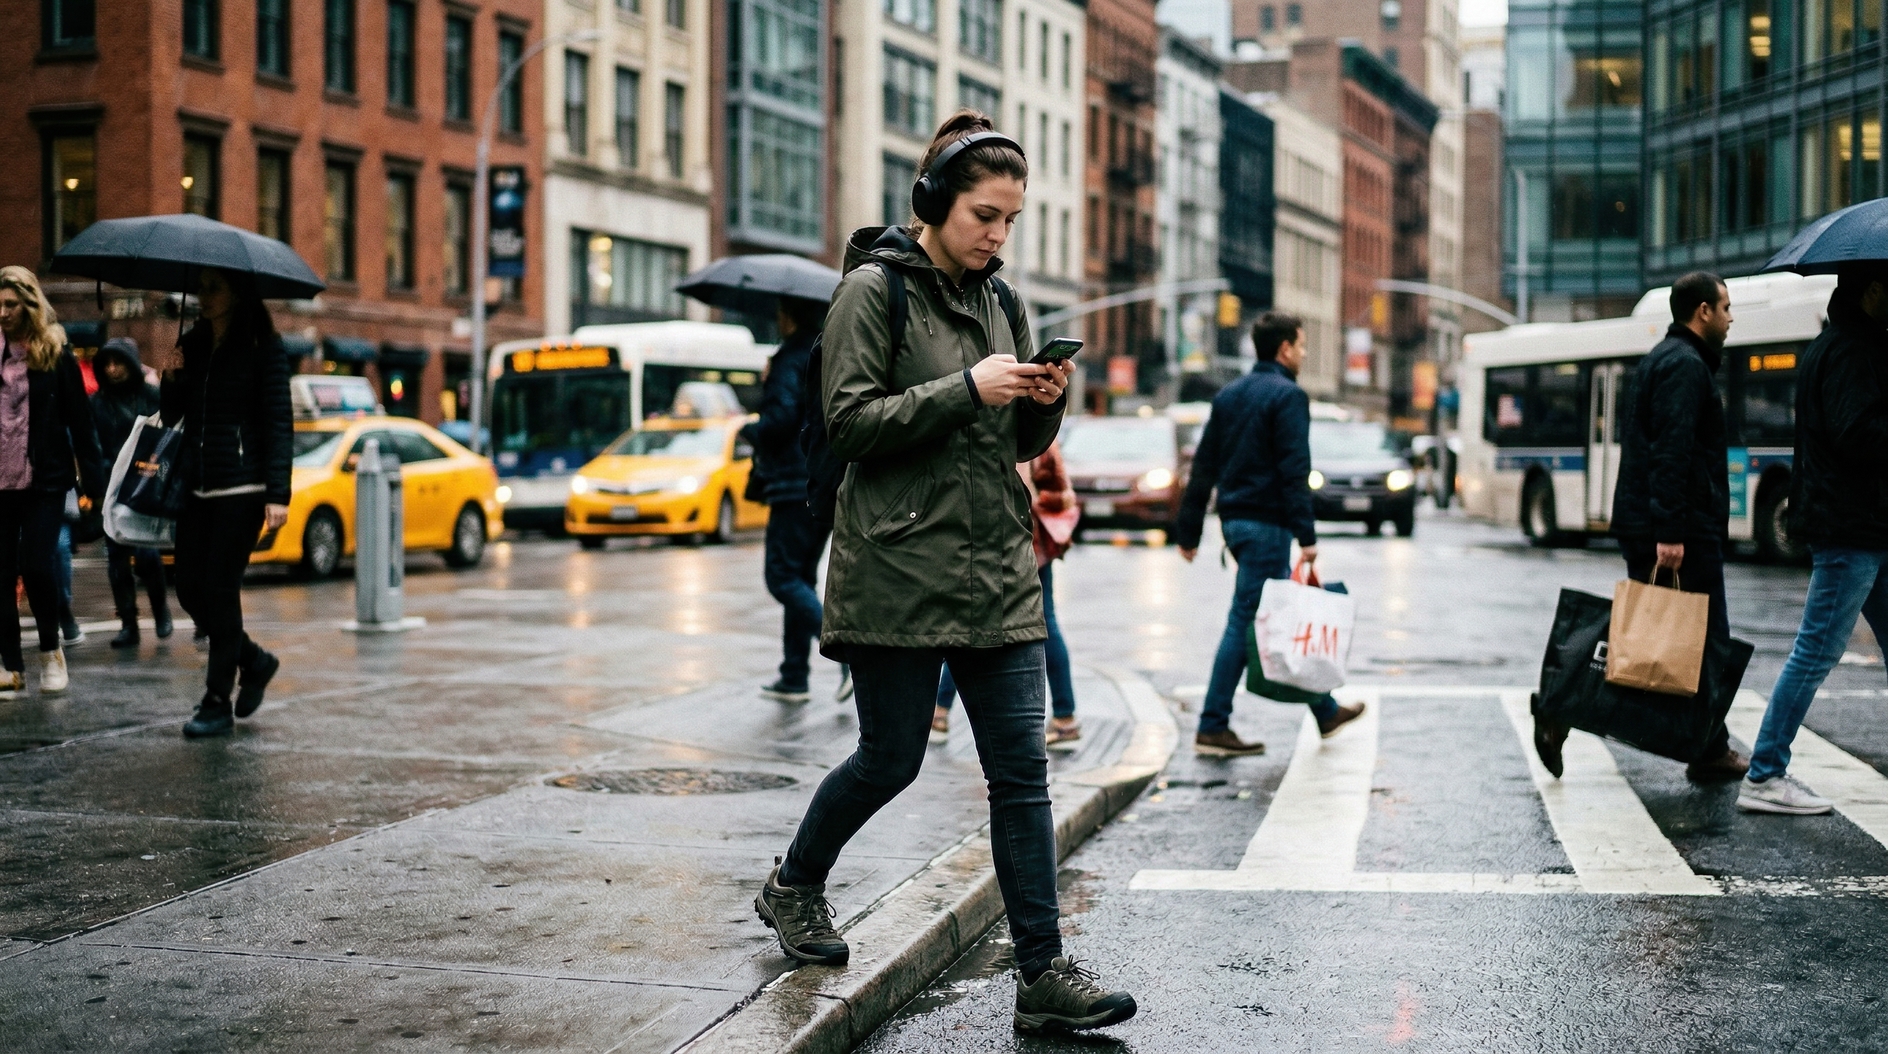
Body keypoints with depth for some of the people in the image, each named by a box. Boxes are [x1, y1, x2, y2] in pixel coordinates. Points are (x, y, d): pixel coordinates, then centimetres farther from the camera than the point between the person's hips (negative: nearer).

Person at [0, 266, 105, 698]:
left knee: (38, 566, -7)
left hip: (43, 482, -3)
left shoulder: (54, 354, -2)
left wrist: (91, 481, -5)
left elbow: (79, 420, -1)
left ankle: (50, 651, 16)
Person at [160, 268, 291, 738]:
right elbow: (172, 415, 15)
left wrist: (278, 494, -15)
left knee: (220, 589, -5)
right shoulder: (193, 344, 13)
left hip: (241, 487, -6)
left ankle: (218, 702, 4)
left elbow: (279, 423, -8)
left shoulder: (263, 347, -4)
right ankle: (254, 661, 26)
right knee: (189, 588, 5)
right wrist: (171, 381, -6)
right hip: (196, 485, 6)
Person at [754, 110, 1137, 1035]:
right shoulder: (874, 289, -5)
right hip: (900, 568, -6)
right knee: (891, 759, 6)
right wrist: (968, 389, -19)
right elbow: (851, 422, -13)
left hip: (995, 568, 6)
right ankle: (792, 887, 33)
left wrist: (1045, 401, -4)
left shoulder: (998, 298, 13)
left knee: (1021, 771, 0)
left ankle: (1043, 975, 2)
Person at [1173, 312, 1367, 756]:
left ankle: (1324, 710, 20)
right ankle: (1212, 728, -1)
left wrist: (1189, 531, 16)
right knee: (1244, 621, -4)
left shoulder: (1229, 395, 14)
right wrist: (1306, 535, -19)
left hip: (1234, 519, 9)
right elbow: (1294, 471, -18)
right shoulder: (1288, 396, -10)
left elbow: (1204, 466, 14)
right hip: (1266, 523, -9)